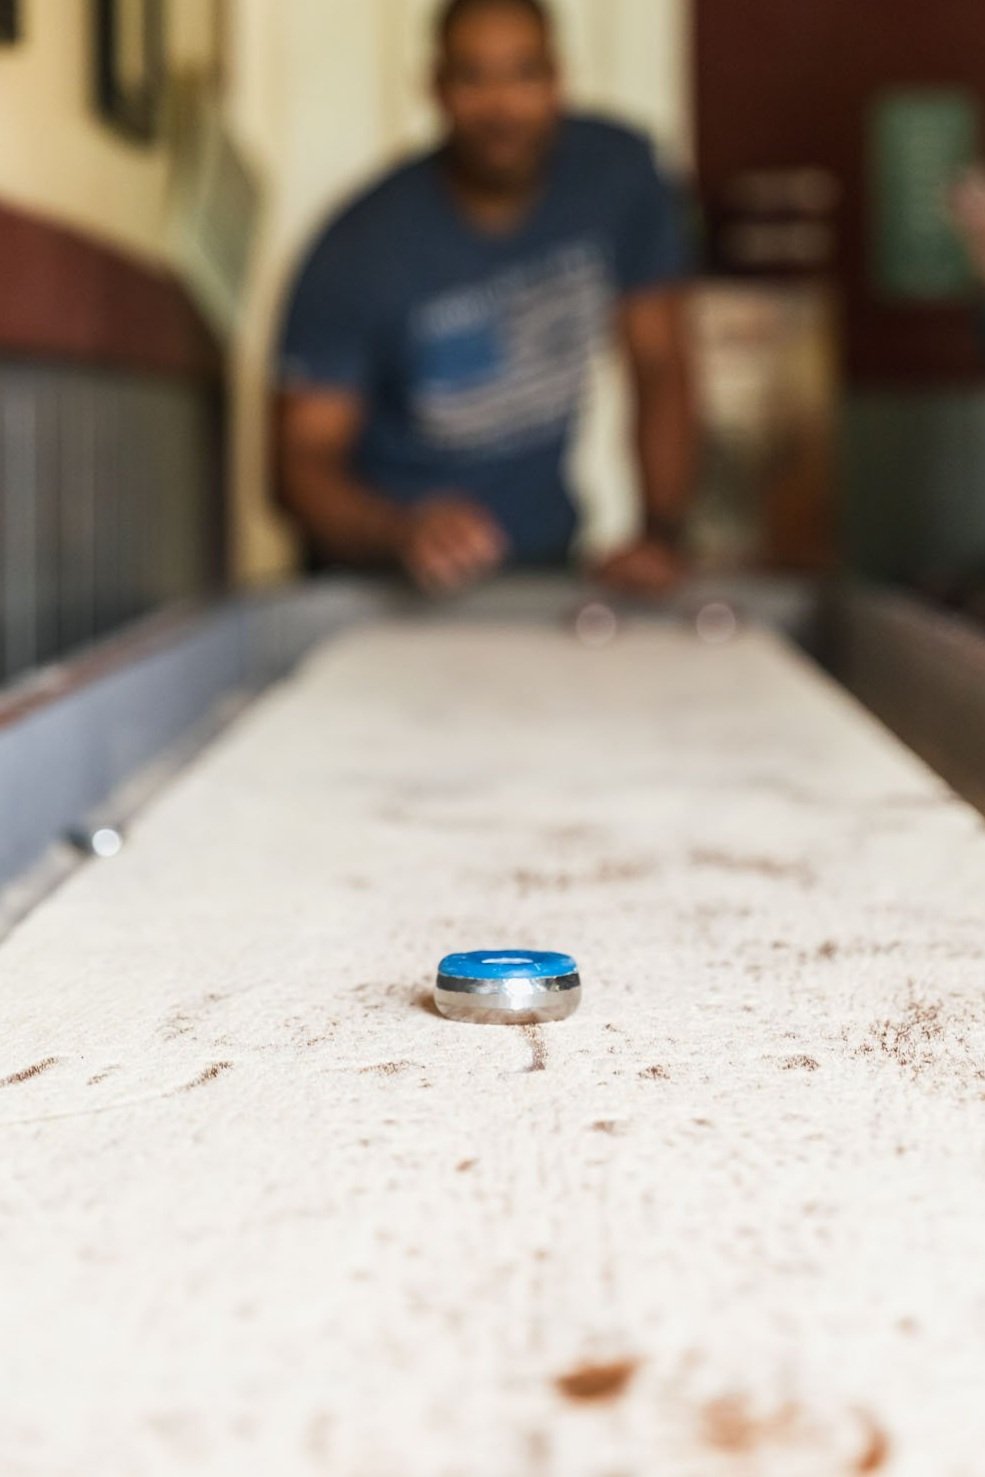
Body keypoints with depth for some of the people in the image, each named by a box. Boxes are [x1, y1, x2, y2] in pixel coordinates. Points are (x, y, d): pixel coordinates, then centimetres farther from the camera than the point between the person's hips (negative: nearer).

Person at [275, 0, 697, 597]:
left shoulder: (618, 172, -5)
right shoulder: (360, 252, -15)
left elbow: (661, 371, 2)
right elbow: (303, 460, -15)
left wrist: (661, 536, -9)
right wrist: (405, 532, -35)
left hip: (545, 561, 3)